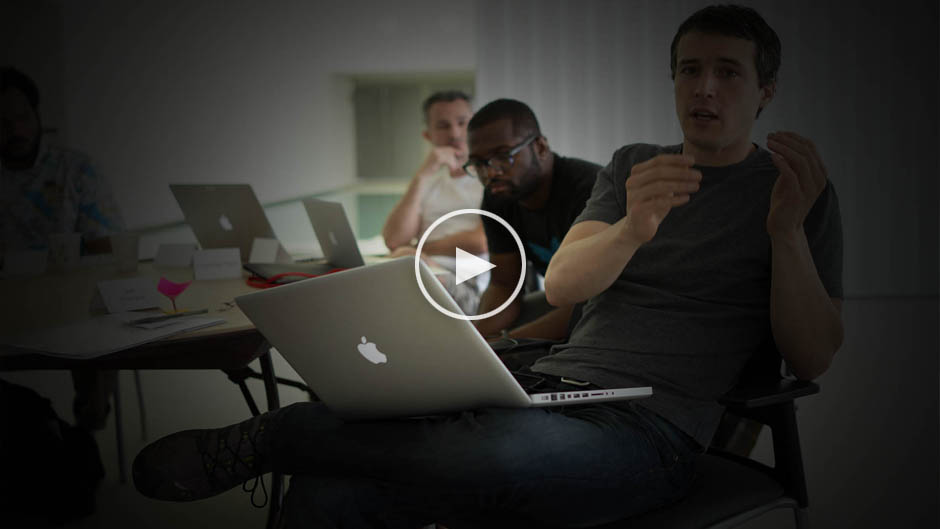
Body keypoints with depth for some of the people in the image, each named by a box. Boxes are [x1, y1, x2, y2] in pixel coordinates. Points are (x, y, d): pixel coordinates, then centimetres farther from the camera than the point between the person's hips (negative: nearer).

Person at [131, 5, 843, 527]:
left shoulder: (792, 188, 9)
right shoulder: (633, 164, 21)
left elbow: (813, 358, 1)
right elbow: (561, 285, 6)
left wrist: (788, 229, -15)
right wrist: (633, 228, -16)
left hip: (650, 431, -4)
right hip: (549, 388, 4)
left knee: (496, 450, -39)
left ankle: (260, 442, -20)